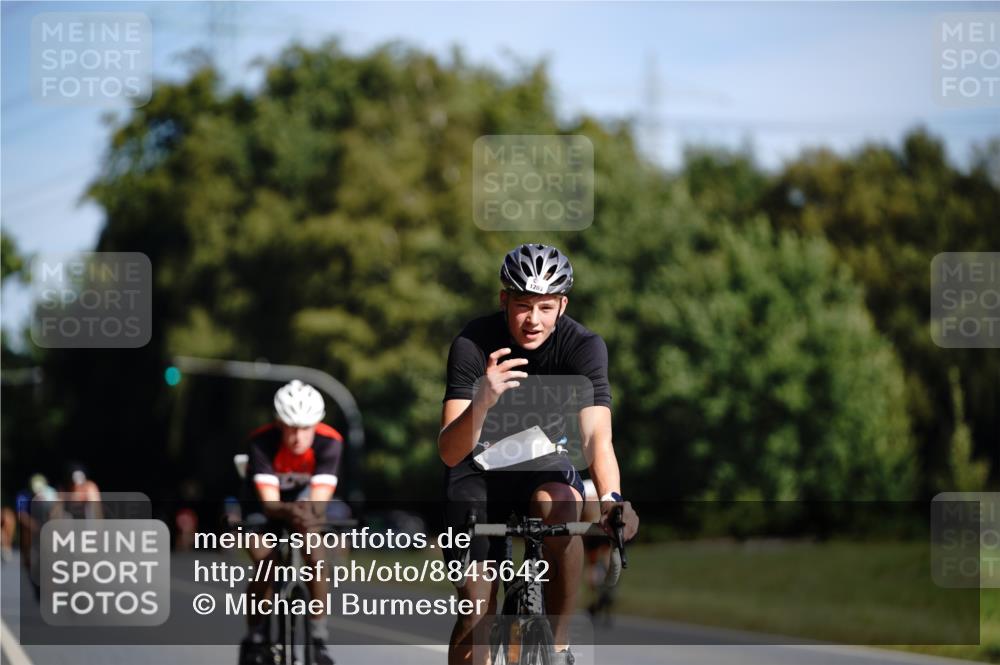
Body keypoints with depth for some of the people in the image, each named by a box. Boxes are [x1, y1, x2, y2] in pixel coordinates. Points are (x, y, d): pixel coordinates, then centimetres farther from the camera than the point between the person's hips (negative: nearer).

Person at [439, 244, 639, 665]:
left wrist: (611, 498, -54)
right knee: (475, 612, -9)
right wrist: (482, 403, -53)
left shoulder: (583, 346, -23)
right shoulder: (473, 345, -25)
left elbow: (596, 435, -34)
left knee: (560, 508, -34)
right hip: (478, 464, 0)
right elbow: (450, 453, -33)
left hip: (540, 460, 1)